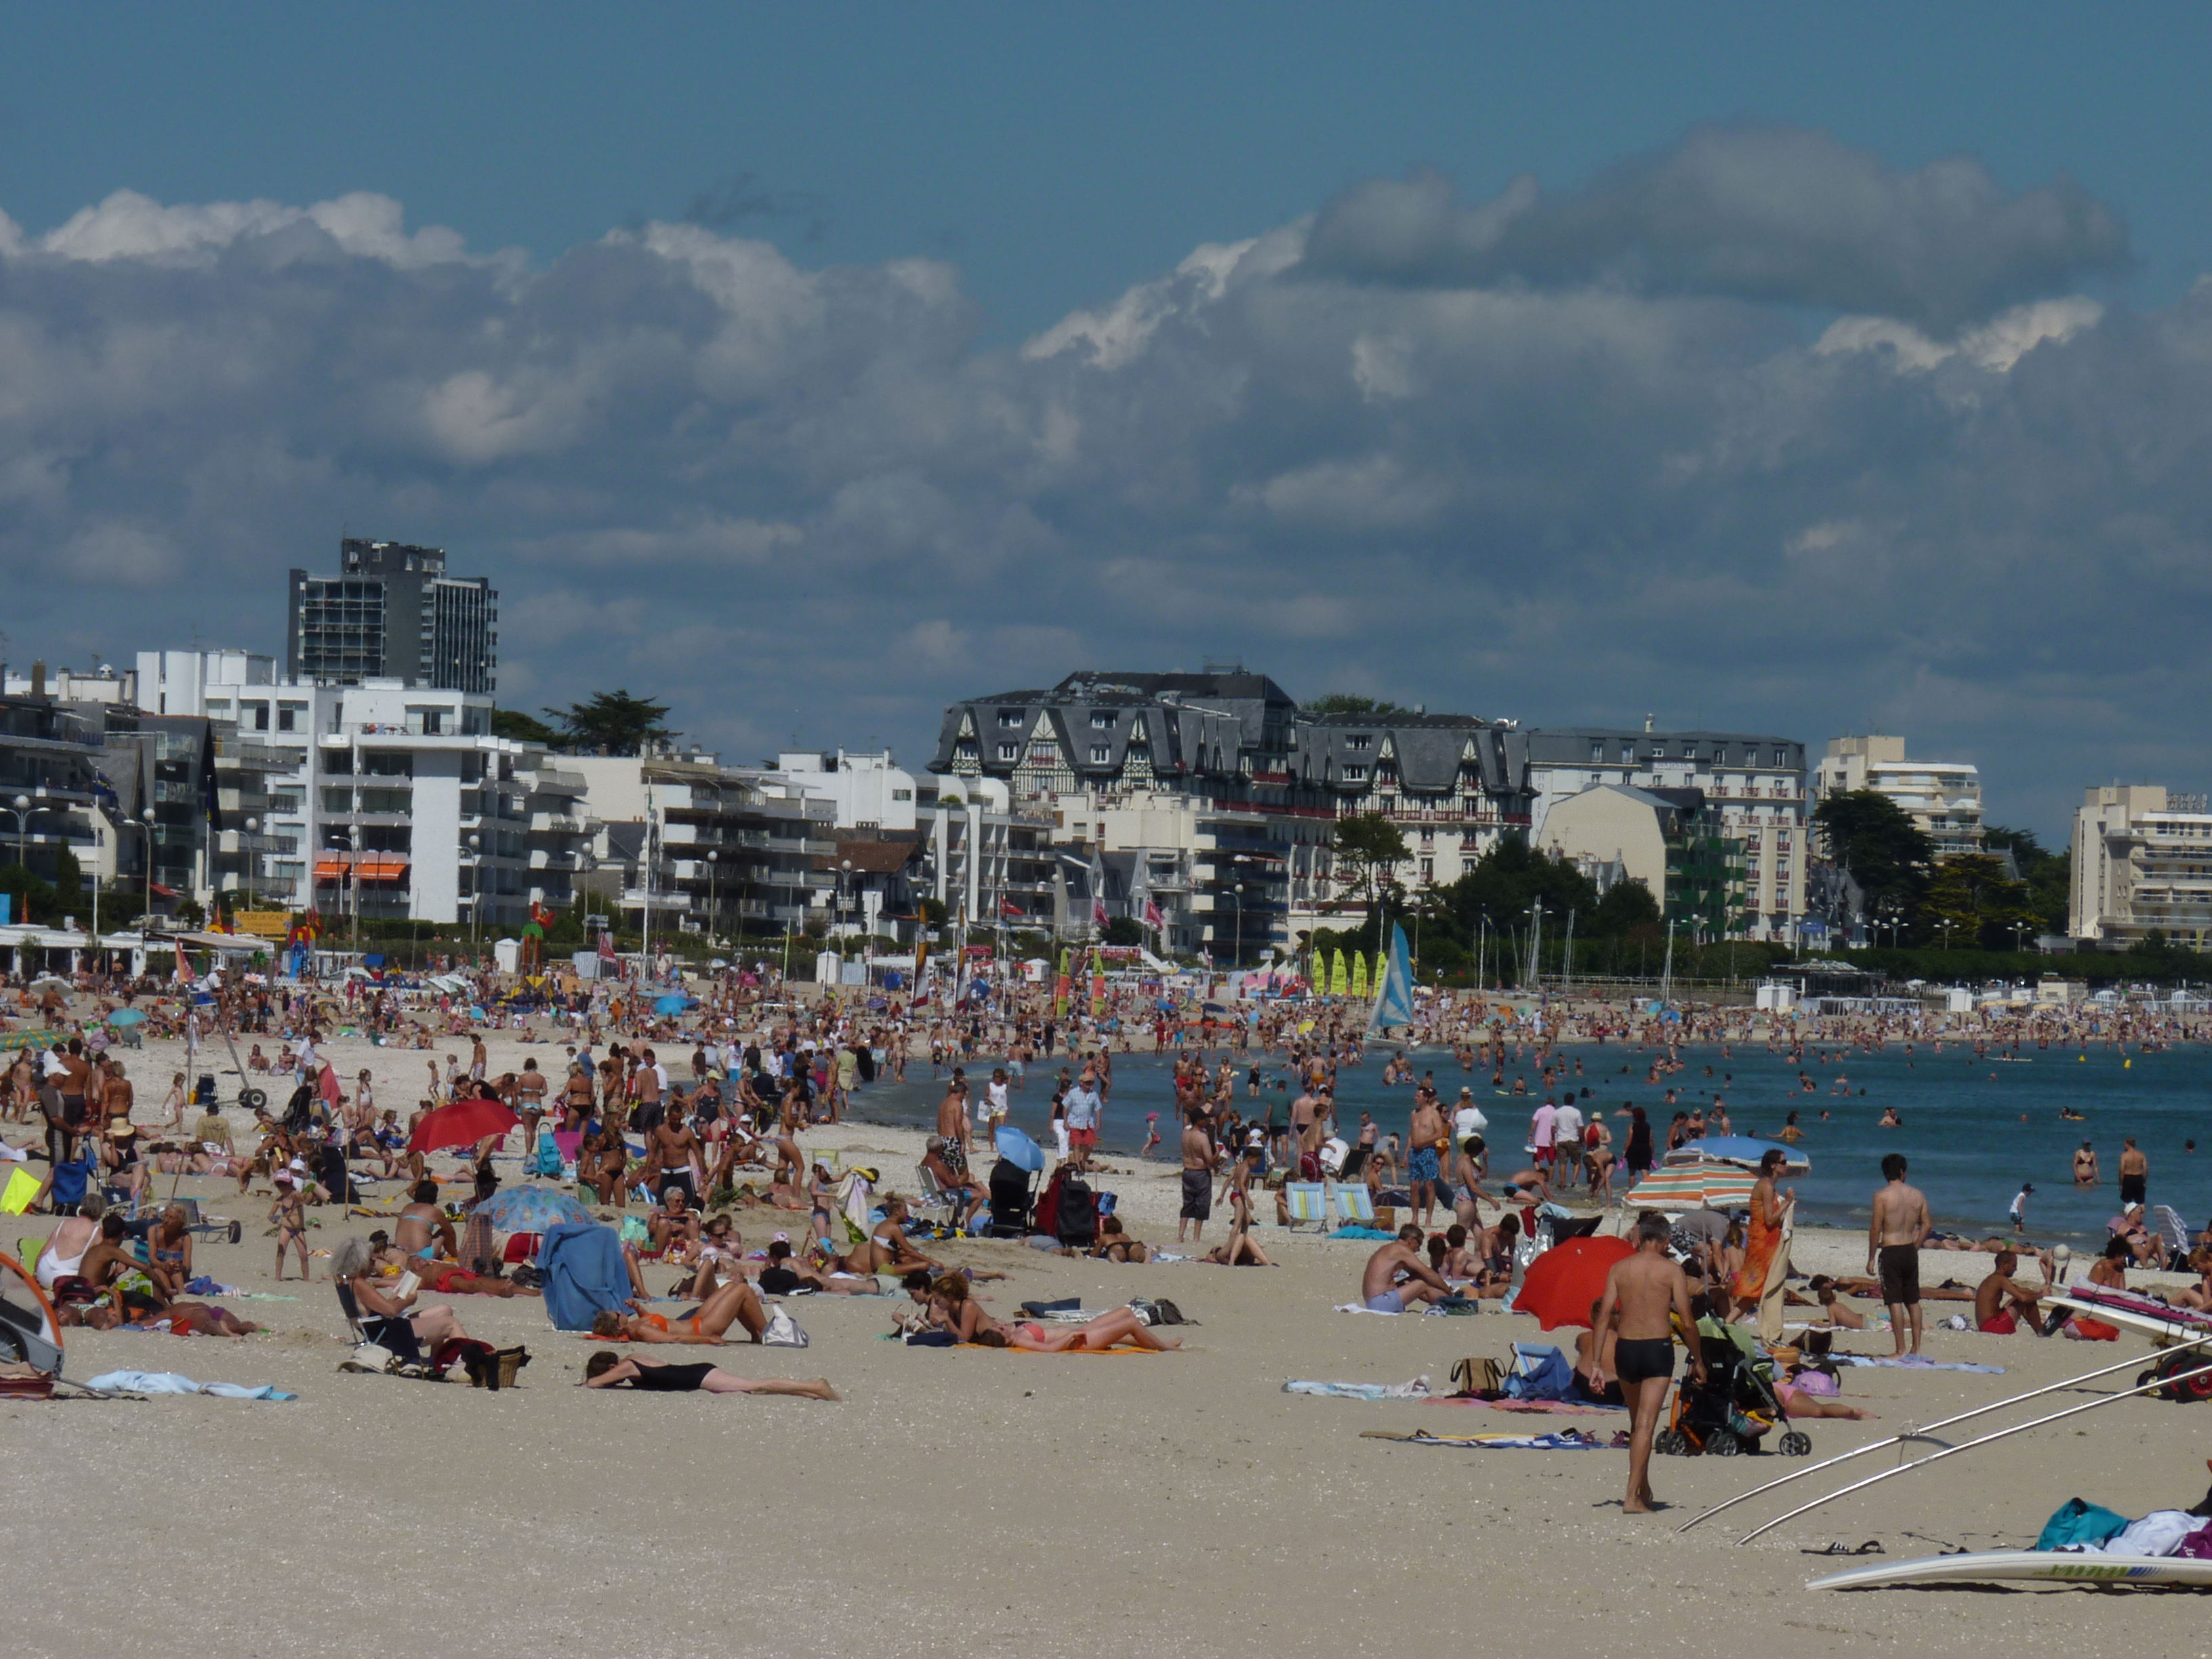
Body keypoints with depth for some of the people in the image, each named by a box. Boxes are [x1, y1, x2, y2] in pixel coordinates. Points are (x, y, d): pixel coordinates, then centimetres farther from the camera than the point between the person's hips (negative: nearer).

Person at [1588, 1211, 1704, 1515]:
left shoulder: (1619, 1269, 3)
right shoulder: (1671, 1270, -5)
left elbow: (1604, 1316, -1)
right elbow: (1687, 1322, -6)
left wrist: (1595, 1364, -1)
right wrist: (1697, 1360, 7)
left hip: (1625, 1348, 3)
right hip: (1658, 1348, -3)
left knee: (1637, 1422, 20)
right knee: (1645, 1424, -5)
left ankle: (1644, 1490, 33)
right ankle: (1632, 1498, -13)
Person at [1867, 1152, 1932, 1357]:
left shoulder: (1882, 1196, -9)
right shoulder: (1917, 1195, 4)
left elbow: (1876, 1229, -11)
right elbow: (1927, 1225, 7)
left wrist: (1871, 1258, -4)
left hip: (1890, 1251, -5)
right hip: (1910, 1252, 5)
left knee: (1895, 1302, -4)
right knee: (1913, 1301, 15)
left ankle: (1901, 1350, -5)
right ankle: (1916, 1347, 18)